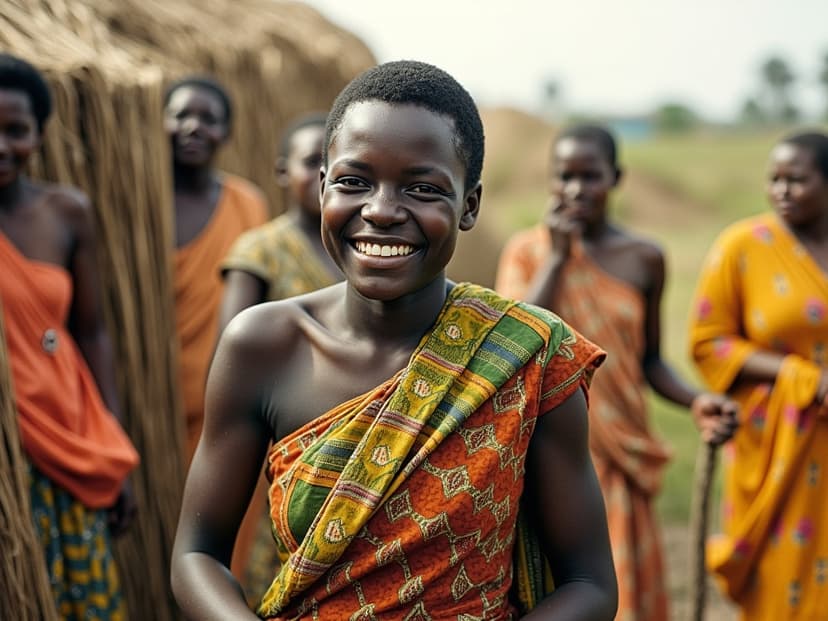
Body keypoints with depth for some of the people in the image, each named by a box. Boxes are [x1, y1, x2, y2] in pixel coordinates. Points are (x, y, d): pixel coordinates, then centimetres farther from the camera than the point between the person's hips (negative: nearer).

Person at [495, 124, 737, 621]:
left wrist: (696, 402, -8)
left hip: (618, 456, 1)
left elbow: (650, 359, 10)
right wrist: (557, 257, -14)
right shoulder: (526, 251, -2)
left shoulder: (644, 259, 2)